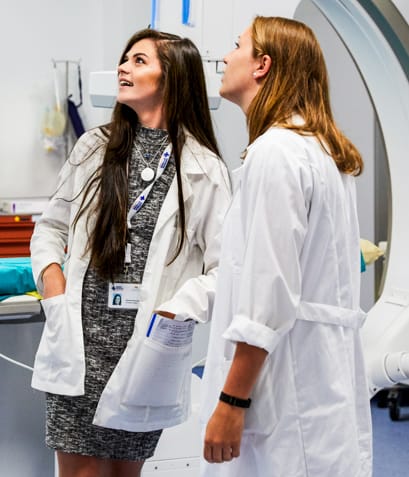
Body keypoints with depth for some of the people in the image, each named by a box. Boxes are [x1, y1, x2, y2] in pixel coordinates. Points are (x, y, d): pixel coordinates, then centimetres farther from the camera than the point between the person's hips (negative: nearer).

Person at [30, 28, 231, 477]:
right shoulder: (94, 147, 8)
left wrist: (173, 313, -16)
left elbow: (222, 269, -5)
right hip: (79, 343, 2)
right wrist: (51, 273, -1)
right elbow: (51, 226, 17)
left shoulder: (204, 170, -2)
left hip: (147, 348, -2)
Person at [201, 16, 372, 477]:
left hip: (288, 395, -9)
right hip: (324, 380, 9)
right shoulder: (324, 151, 15)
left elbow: (270, 292, -20)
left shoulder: (275, 152, -14)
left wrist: (232, 402, -17)